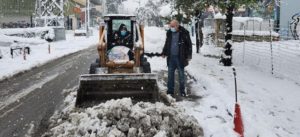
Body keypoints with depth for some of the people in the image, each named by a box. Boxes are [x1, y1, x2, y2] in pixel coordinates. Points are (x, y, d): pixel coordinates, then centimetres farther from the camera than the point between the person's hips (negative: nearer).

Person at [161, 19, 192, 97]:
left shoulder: (184, 33, -7)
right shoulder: (169, 33, 6)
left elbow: (189, 44, -3)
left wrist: (189, 55, -7)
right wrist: (164, 53, 13)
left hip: (180, 57, -4)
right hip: (171, 57, 4)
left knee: (181, 74, 5)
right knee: (170, 74, 7)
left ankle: (182, 91, 15)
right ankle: (170, 90, 15)